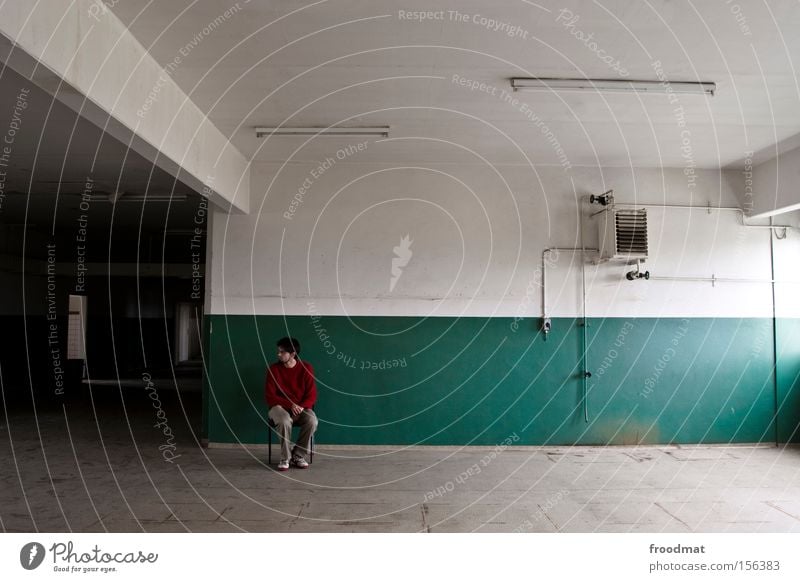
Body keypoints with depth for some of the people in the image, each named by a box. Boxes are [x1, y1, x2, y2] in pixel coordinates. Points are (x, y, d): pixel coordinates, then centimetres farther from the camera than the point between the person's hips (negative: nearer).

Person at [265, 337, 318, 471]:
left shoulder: (306, 368, -4)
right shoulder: (274, 369, -5)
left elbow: (312, 396, -3)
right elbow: (269, 396, -8)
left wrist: (301, 406, -23)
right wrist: (290, 405, -21)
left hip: (301, 408, 1)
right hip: (280, 407, -1)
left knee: (312, 421, -31)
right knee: (285, 421, -36)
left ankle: (298, 456, -11)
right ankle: (285, 458, -16)